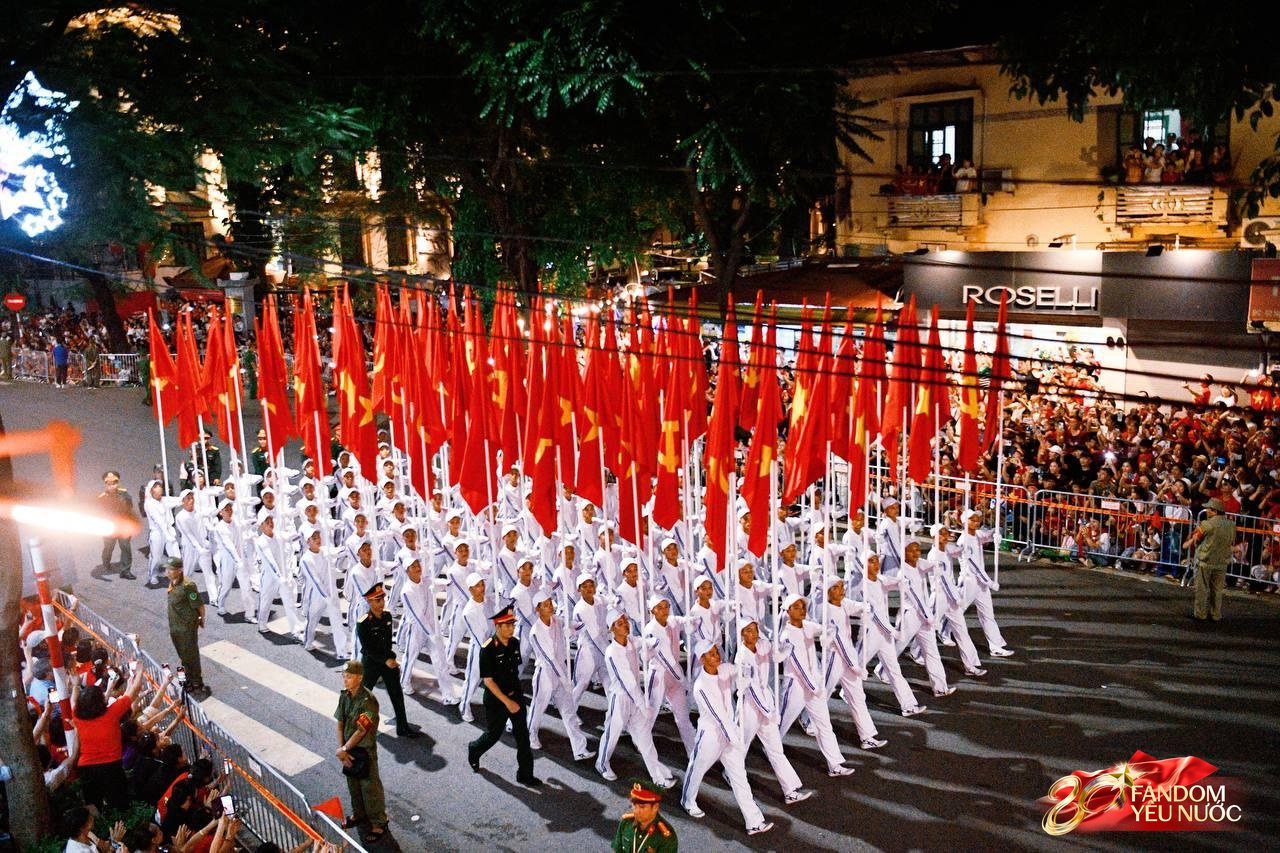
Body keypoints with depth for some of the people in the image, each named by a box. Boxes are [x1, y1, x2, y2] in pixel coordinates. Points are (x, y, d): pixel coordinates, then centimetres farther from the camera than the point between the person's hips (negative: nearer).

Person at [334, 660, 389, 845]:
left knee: (370, 787, 6)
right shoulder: (345, 695, -5)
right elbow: (340, 723, 1)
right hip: (349, 748, 7)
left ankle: (379, 824, 22)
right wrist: (342, 749, -7)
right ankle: (359, 814, 45)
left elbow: (361, 731, -25)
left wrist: (343, 749, -15)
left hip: (364, 750, -7)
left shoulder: (368, 700, -28)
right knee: (353, 783, 24)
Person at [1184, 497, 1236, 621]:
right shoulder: (1231, 525, 0)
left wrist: (1188, 543, 17)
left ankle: (1200, 614, 10)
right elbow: (1232, 542, 10)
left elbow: (1195, 539, -3)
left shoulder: (1207, 524, -14)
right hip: (1222, 563, 4)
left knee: (1202, 589, 6)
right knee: (1217, 590, 14)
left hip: (1205, 561, -4)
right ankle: (1216, 615, 18)